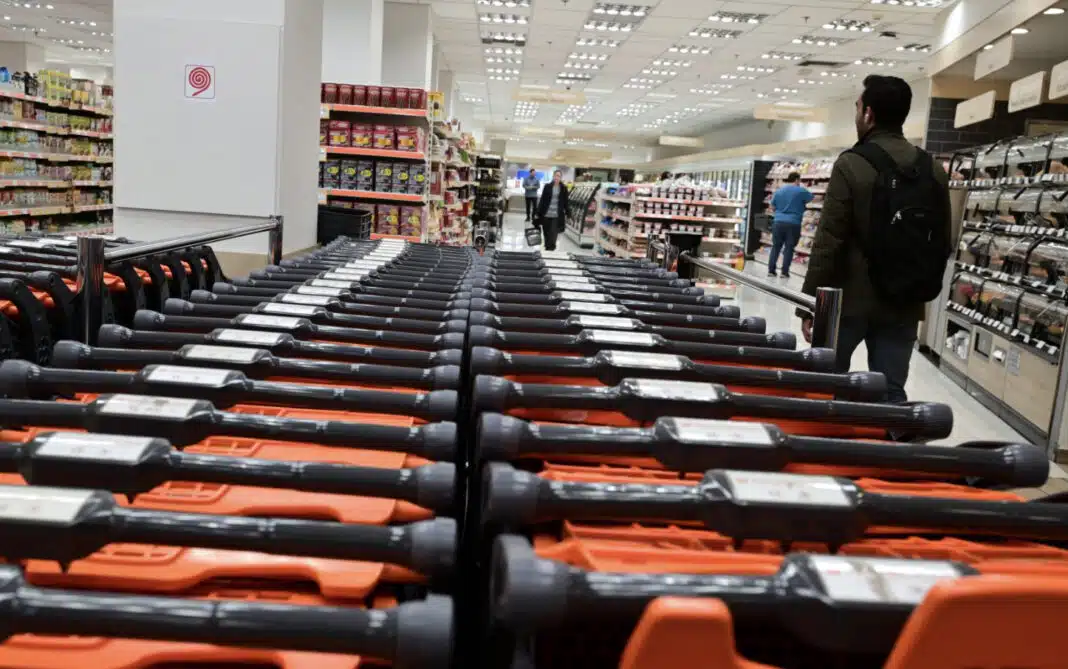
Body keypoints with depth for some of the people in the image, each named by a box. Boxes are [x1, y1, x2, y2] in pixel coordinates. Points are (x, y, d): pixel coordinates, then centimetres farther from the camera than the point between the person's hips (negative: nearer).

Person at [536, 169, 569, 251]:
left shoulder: (564, 188, 3)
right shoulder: (547, 186, 3)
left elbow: (565, 201, 6)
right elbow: (542, 199, 3)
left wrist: (567, 212, 3)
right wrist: (539, 212, 0)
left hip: (557, 215, -1)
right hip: (546, 214, 1)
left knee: (553, 232, -8)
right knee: (546, 232, 9)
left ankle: (551, 247, -1)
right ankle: (547, 246, 25)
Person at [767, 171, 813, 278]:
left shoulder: (778, 191, 7)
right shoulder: (801, 191, -5)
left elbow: (772, 208, 13)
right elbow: (810, 198, 13)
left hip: (778, 222, 3)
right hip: (793, 224, -3)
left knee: (776, 246, 9)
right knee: (789, 248, 2)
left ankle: (771, 270, 7)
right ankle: (785, 272, 2)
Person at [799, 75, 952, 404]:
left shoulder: (852, 164, -10)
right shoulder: (935, 170, 7)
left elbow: (828, 242, -13)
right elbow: (943, 242, 11)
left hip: (849, 300, -4)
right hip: (904, 305, 5)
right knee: (890, 393, 6)